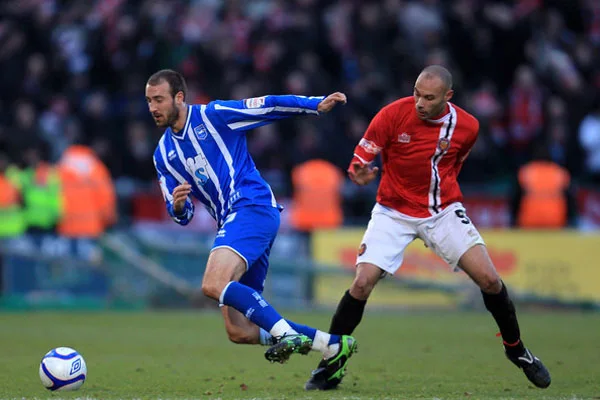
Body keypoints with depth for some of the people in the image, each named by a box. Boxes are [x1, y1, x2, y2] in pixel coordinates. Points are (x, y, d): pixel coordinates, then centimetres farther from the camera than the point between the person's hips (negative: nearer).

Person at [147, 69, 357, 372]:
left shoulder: (213, 115, -1)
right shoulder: (163, 154, 16)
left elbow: (270, 107, 1)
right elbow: (182, 216, 15)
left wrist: (317, 104, -9)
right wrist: (178, 206, -8)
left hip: (253, 207, -7)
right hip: (231, 222, 7)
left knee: (213, 285, -30)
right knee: (239, 331, 0)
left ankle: (287, 335, -24)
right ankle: (333, 346, 8)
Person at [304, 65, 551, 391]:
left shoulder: (466, 126, -7)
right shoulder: (393, 114, -16)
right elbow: (360, 159, -12)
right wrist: (359, 173, -33)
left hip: (443, 211, 2)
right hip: (393, 213, -2)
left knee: (489, 280, -9)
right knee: (362, 284, -17)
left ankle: (516, 349, 17)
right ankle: (330, 367, -2)